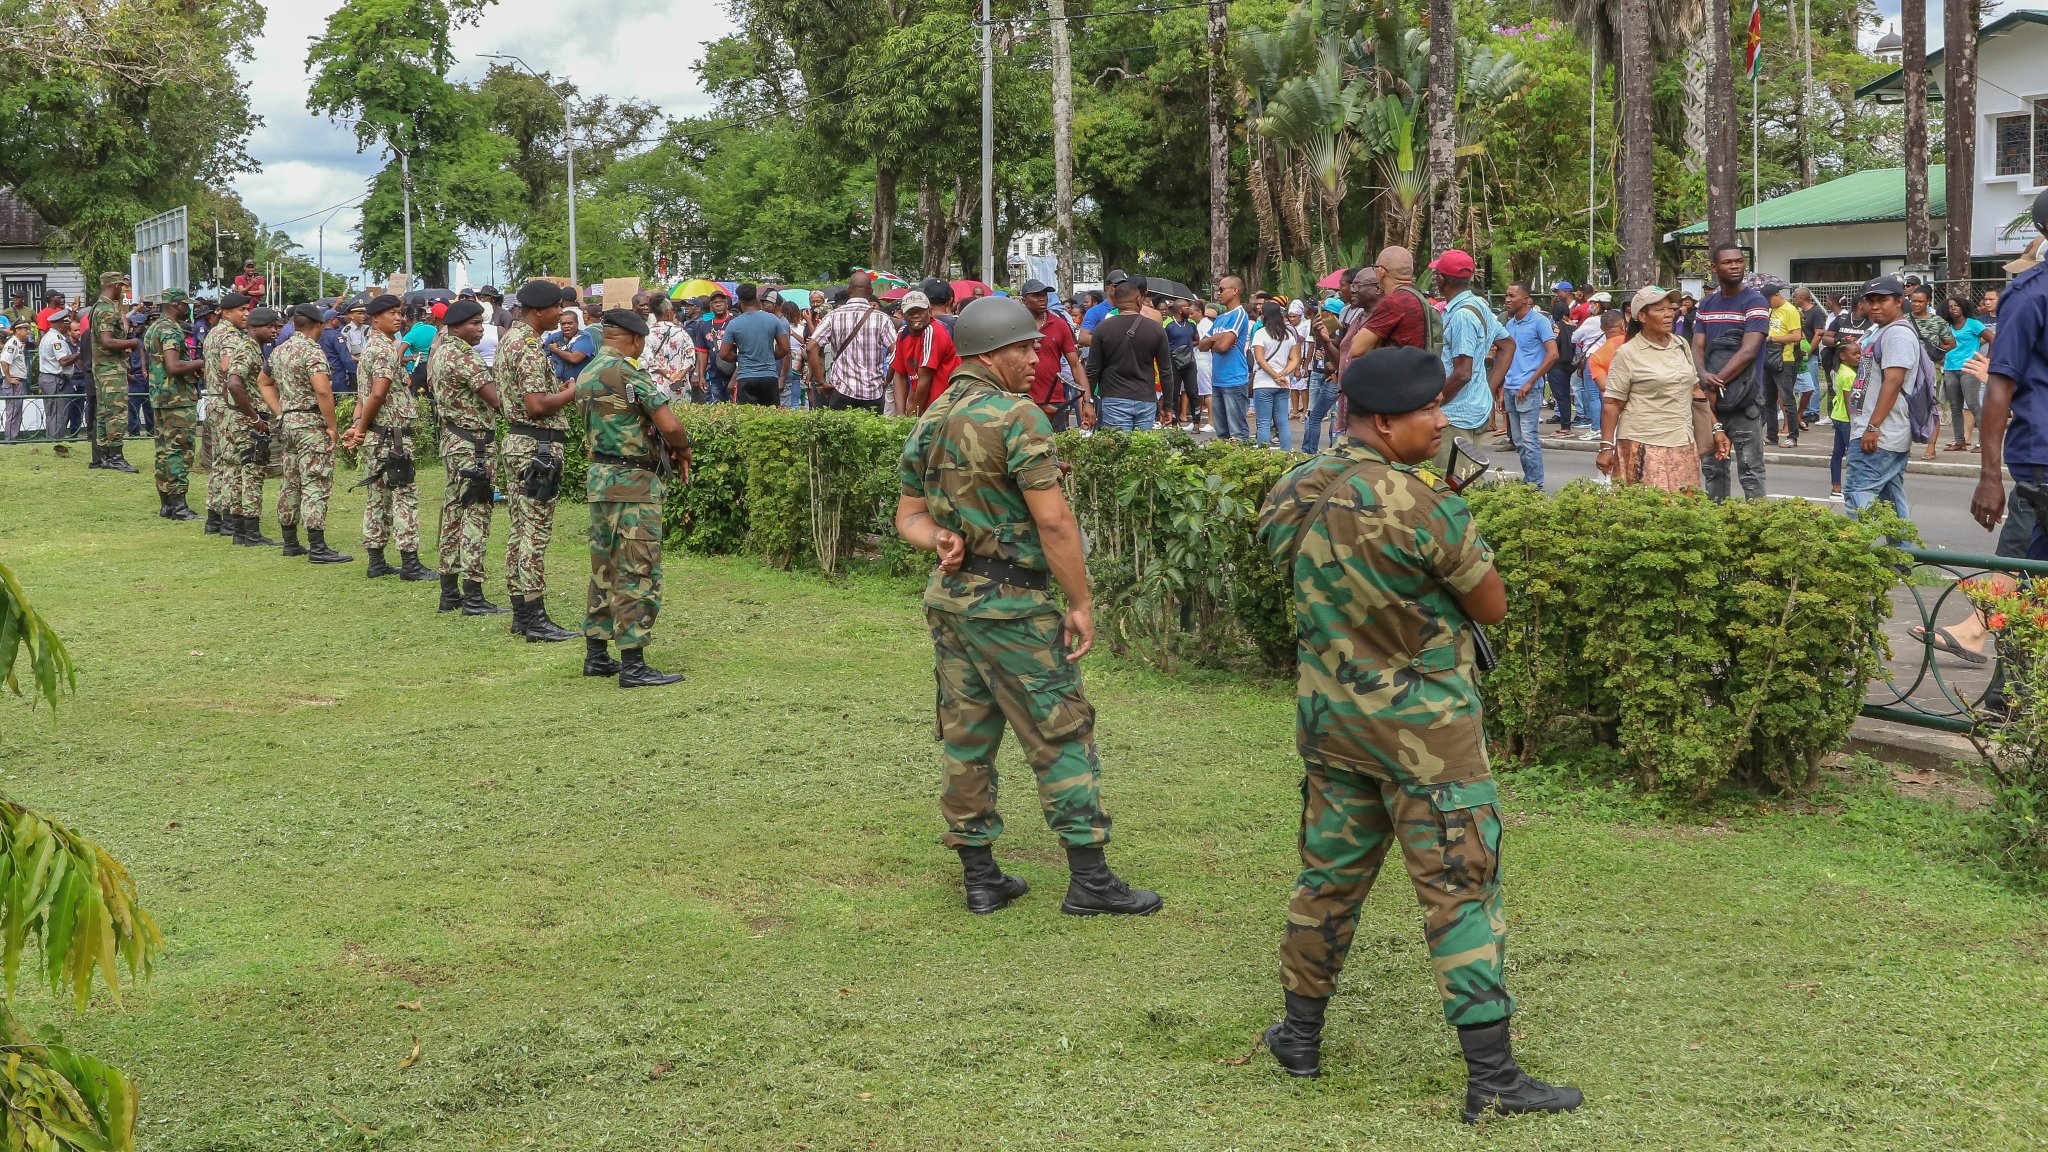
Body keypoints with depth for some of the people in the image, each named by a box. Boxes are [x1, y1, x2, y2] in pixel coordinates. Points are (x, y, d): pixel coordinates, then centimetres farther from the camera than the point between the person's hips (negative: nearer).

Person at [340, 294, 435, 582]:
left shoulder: (370, 347, 17)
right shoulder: (386, 349, -14)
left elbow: (366, 393, 14)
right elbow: (378, 394, -24)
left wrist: (358, 425, 0)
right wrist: (361, 428, -13)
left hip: (376, 436, 10)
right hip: (392, 434, -10)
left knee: (378, 495, 12)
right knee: (405, 495, -6)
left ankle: (376, 561, 15)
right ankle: (409, 562, -6)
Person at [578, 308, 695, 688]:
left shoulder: (586, 375, 13)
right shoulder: (627, 371, -16)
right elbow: (669, 424, -21)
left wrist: (669, 449, 6)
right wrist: (683, 449, 1)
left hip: (599, 478, 9)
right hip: (632, 484, -9)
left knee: (604, 570, 16)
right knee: (638, 572, -6)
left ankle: (596, 655, 21)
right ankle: (633, 665, -6)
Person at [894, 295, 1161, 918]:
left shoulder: (929, 423, 10)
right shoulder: (1016, 416, -16)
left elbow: (908, 517, 15)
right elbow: (1053, 521, -20)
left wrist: (939, 539, -5)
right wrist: (1081, 603, -13)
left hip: (949, 598, 8)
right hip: (1012, 606, -8)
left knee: (967, 737, 11)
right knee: (1062, 732, 0)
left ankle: (979, 876, 16)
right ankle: (1089, 879, 2)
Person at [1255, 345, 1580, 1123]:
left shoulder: (1292, 495, 0)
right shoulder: (1419, 504, -21)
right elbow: (1492, 606, -10)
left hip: (1328, 712, 7)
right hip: (1424, 725, -6)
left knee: (1329, 874, 19)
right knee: (1461, 890, -1)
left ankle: (1300, 1034, 31)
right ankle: (1492, 1078, 0)